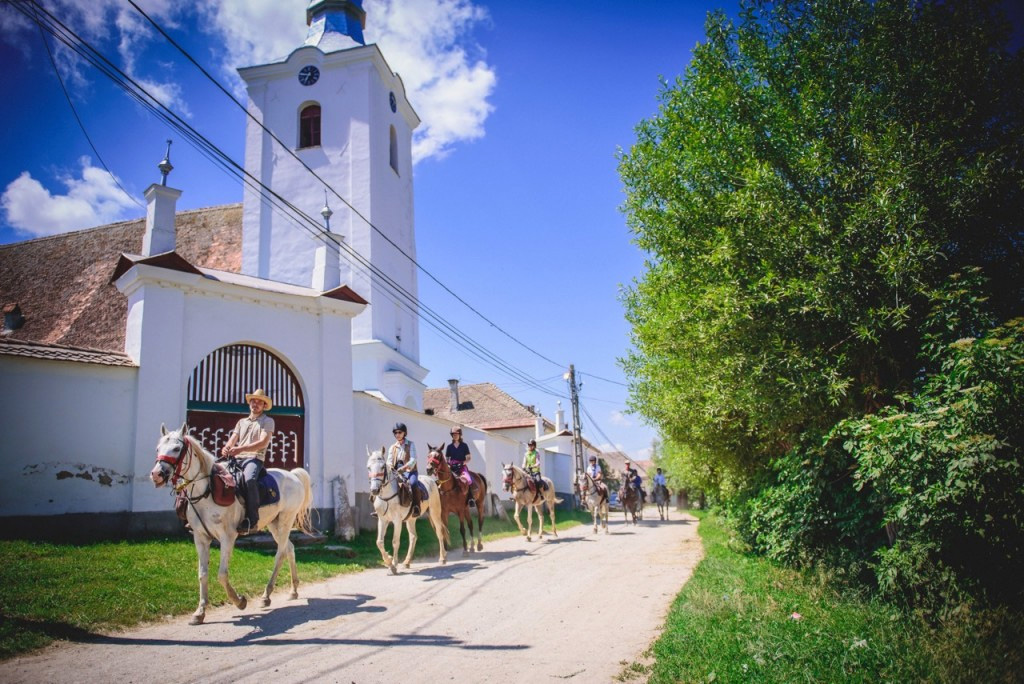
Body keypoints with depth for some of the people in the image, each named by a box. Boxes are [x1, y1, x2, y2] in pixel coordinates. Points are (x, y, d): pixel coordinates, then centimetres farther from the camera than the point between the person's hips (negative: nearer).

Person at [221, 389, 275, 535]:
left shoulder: (268, 421, 8)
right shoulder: (242, 422, 26)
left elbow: (263, 442, -7)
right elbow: (233, 439, 14)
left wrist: (240, 449, -19)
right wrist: (227, 448, -12)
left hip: (254, 458, -6)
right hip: (236, 459, 6)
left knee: (249, 479, -36)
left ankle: (252, 520, -38)